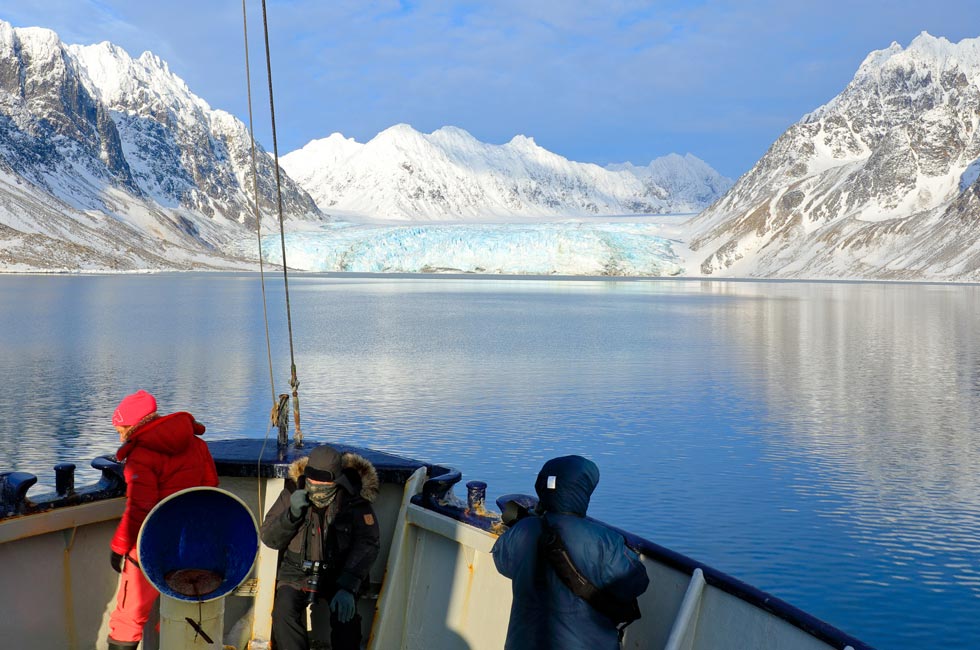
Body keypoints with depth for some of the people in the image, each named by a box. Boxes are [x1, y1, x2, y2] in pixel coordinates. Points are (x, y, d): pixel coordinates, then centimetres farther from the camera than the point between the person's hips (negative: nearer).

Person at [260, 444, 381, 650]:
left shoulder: (354, 499, -10)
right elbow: (269, 538, 0)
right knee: (284, 611, -27)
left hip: (337, 574, -2)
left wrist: (347, 587, -24)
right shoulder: (293, 492, -4)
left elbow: (367, 543, -13)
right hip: (297, 572, 2)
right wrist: (292, 513, -21)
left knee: (345, 614, -29)